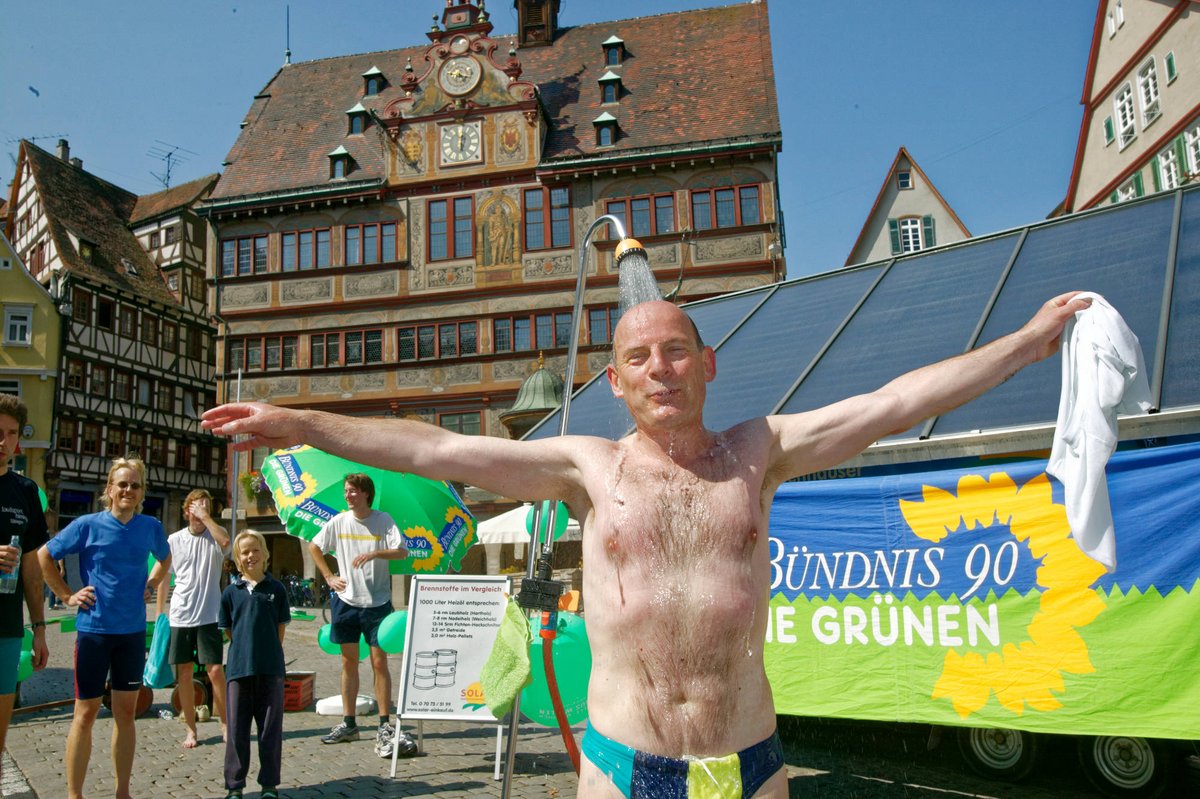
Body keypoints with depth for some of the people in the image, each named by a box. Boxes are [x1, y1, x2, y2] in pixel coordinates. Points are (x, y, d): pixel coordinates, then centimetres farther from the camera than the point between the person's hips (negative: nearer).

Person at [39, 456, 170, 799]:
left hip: (133, 632, 3)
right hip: (94, 630, -3)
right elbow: (44, 555, 2)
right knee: (86, 713, 3)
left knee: (126, 711, 10)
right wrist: (67, 596, -2)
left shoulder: (151, 527, 2)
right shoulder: (88, 525, -8)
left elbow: (165, 558, 22)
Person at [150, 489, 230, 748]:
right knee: (184, 673, 7)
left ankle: (225, 725, 8)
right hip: (180, 617, 2)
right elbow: (161, 576, 10)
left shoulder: (215, 535, 1)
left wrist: (205, 517, -19)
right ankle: (190, 729, 19)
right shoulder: (174, 540, 6)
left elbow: (225, 540, -25)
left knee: (215, 670, -5)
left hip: (209, 616, -2)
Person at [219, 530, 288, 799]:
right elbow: (228, 630, 9)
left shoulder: (276, 589, 2)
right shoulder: (231, 592, 3)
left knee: (270, 728, 6)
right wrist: (244, 650, 3)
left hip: (271, 669, -1)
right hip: (239, 668, 1)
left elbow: (280, 628, 5)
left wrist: (268, 653, 2)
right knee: (237, 729, 6)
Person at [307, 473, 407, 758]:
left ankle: (384, 726, 4)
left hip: (377, 602, -3)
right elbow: (314, 547, 16)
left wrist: (374, 553, -29)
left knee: (379, 662, -2)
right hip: (346, 600, 3)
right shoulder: (339, 522, 3)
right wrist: (329, 577, 8)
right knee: (349, 661, 11)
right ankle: (348, 723, 22)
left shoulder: (383, 520, -6)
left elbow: (401, 551, -13)